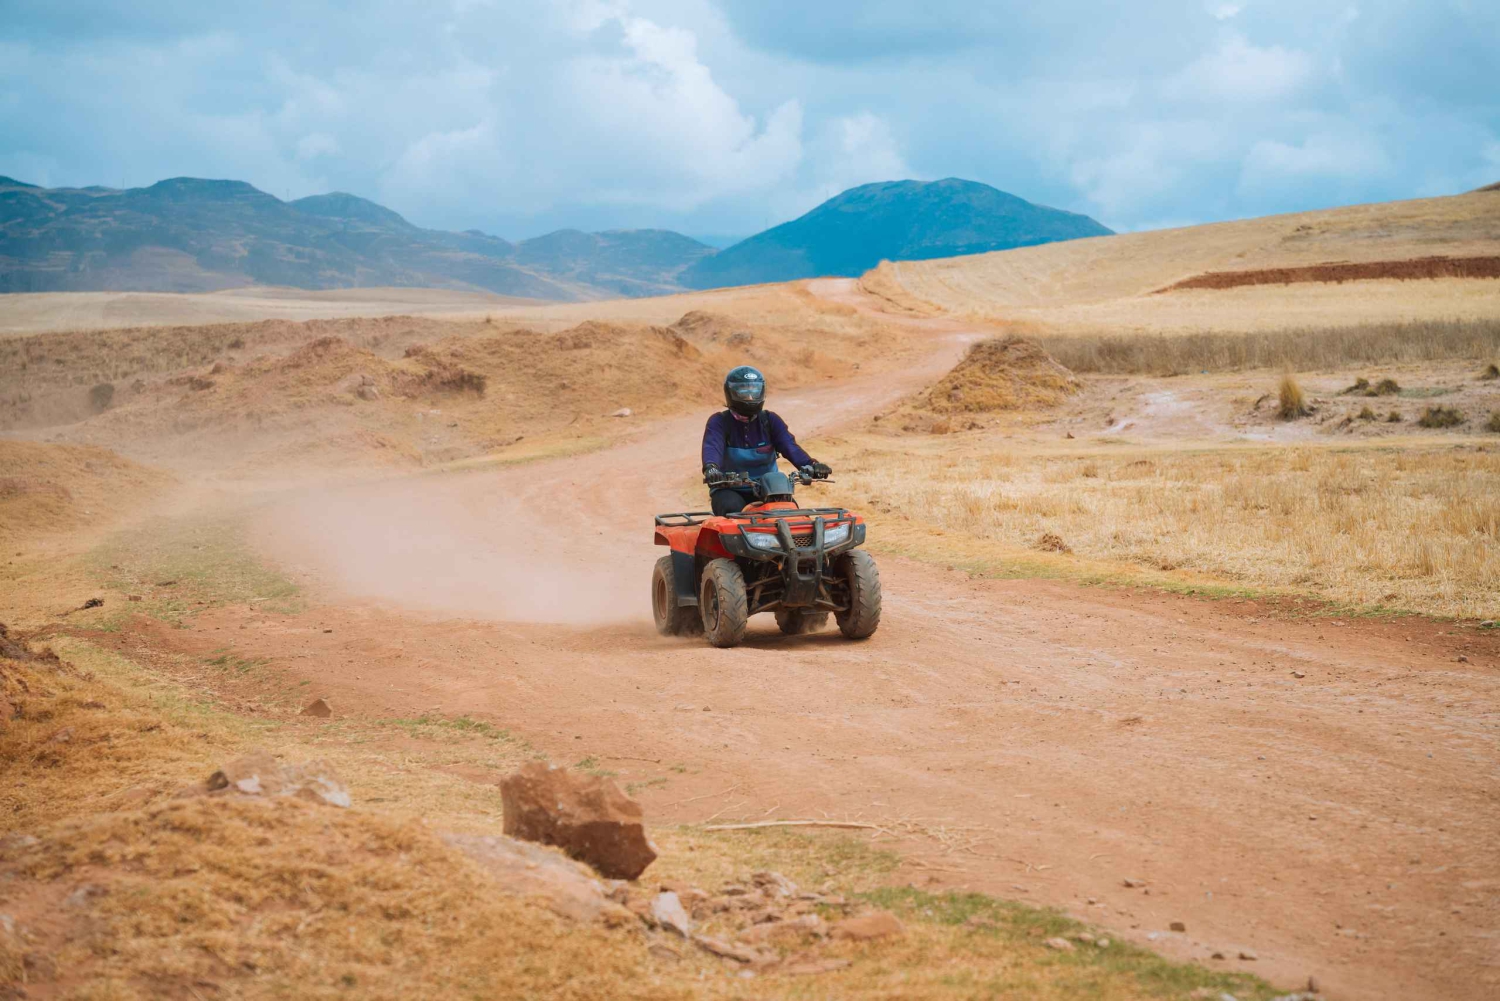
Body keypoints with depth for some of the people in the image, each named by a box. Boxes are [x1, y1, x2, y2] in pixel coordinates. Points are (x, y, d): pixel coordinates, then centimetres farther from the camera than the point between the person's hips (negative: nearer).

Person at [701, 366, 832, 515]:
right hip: (729, 489, -3)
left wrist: (808, 465, -34)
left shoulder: (770, 420, 5)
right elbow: (712, 447, -25)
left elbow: (789, 445, -12)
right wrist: (711, 468, -50)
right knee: (733, 508, -35)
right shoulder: (719, 422, -4)